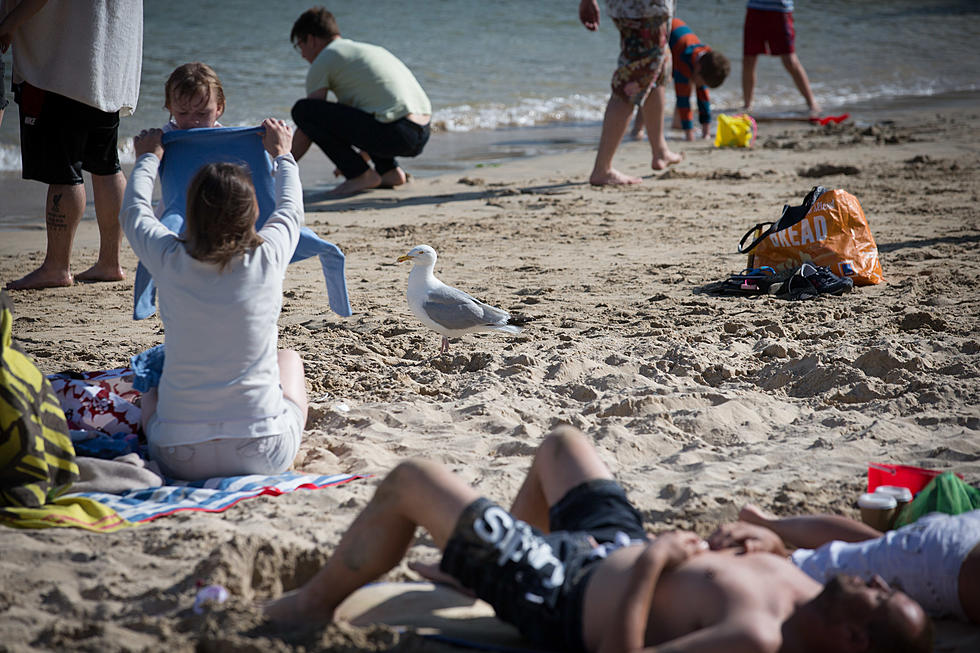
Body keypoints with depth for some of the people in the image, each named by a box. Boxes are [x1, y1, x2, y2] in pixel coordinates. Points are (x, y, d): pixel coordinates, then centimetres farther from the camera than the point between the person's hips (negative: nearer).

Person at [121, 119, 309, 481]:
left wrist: (148, 158, 36)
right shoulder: (267, 257, -8)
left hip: (180, 458, 1)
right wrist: (282, 154, 36)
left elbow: (133, 211, 17)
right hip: (264, 455, 0)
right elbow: (291, 209, 17)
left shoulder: (170, 260, -7)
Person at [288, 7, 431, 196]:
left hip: (395, 134, -9)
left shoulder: (323, 60, 4)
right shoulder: (367, 49, 29)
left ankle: (362, 175, -3)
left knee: (302, 110, -3)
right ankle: (389, 171, 18)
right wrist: (352, 160, 46)